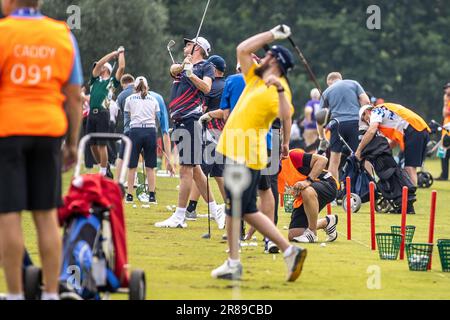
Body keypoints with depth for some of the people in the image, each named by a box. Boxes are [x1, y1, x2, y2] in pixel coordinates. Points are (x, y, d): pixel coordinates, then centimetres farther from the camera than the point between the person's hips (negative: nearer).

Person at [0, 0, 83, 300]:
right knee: (47, 216, 8)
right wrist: (72, 144, 11)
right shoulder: (63, 36, 4)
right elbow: (74, 96, 4)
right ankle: (51, 297, 6)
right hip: (47, 132, 4)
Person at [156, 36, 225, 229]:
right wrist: (183, 66, -21)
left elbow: (206, 88, -13)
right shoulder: (181, 66, 22)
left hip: (191, 120, -8)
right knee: (194, 169, 10)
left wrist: (190, 74, -22)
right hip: (179, 121, 8)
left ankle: (179, 217, -11)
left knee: (186, 169, -10)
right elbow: (173, 70, -1)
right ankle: (215, 210, 17)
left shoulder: (206, 67, 2)